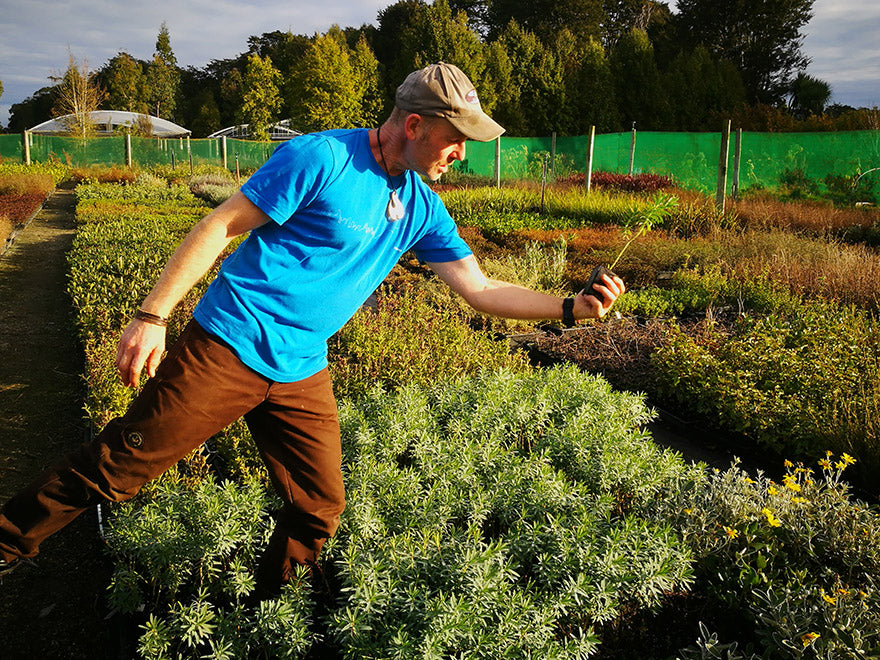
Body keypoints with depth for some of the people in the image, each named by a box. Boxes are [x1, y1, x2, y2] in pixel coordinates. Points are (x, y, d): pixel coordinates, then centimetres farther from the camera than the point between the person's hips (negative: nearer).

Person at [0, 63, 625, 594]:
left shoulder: (424, 209, 7)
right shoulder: (321, 157, -13)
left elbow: (481, 290, 8)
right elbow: (222, 225, -11)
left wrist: (570, 307, -2)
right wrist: (153, 314, -14)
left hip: (303, 373, 6)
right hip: (228, 348, -6)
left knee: (320, 508, 7)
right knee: (116, 466, 1)